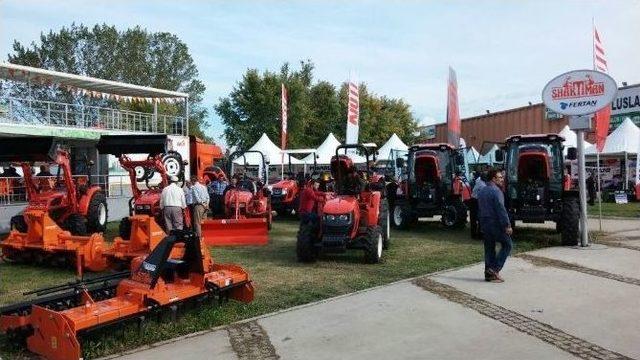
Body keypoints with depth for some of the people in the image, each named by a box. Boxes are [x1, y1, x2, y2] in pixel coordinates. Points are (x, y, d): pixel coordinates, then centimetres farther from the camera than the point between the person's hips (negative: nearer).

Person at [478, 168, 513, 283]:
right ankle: (494, 269, -3)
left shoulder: (482, 192, 15)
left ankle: (489, 274, 12)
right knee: (507, 245, 4)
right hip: (495, 223, -8)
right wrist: (507, 225, -18)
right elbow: (501, 210, -20)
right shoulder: (496, 191, -14)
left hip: (484, 224, 8)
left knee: (489, 248, 11)